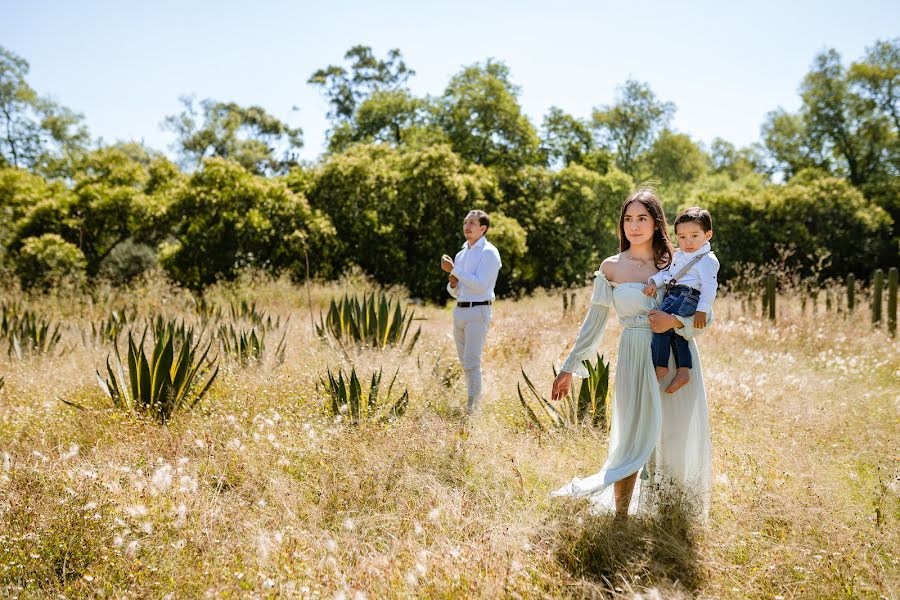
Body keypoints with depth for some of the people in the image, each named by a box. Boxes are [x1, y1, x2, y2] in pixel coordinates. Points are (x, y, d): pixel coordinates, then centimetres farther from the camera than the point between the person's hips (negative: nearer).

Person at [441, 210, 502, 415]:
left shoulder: (489, 253, -6)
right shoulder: (461, 254, 18)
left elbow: (480, 284, -19)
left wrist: (454, 270, -14)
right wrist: (453, 283, -2)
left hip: (478, 312, -8)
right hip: (459, 311, 8)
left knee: (472, 361, -12)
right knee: (465, 360, 13)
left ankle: (472, 406, -8)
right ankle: (475, 397, 25)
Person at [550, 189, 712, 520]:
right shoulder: (612, 267, 2)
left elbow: (704, 316, 2)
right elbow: (594, 322, 6)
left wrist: (674, 321, -18)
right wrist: (568, 368, 5)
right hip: (636, 358, -1)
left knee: (678, 439, 5)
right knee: (634, 440, -5)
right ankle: (620, 517, 10)